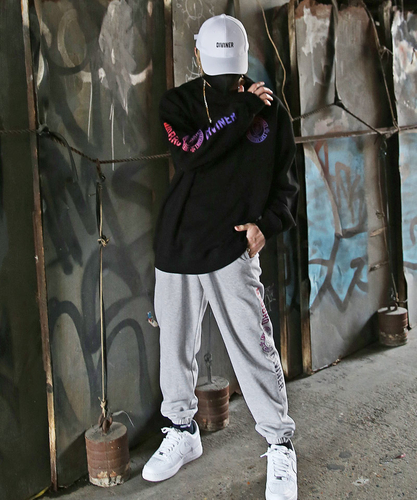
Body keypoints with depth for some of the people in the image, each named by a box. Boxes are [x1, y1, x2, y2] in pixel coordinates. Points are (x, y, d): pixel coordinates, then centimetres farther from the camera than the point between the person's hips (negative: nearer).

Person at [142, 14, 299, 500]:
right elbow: (191, 153, -17)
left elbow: (285, 179, 9)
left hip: (233, 248, -2)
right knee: (175, 346, 12)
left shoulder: (269, 107, 5)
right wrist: (242, 109, -14)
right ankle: (182, 432, 33)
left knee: (254, 350, -4)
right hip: (177, 245, 2)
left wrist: (267, 222, -8)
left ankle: (280, 445, 15)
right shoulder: (178, 103, 4)